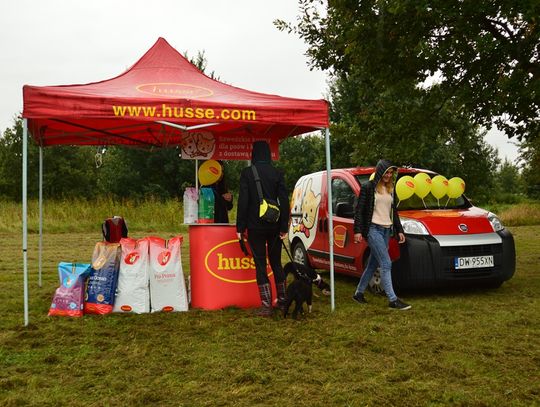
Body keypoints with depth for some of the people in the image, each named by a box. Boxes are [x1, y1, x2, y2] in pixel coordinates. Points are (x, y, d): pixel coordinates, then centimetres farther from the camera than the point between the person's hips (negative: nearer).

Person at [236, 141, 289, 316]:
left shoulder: (247, 173, -6)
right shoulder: (277, 173, 1)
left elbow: (243, 201, -9)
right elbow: (284, 201, -2)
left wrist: (240, 227, -3)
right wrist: (284, 227, 3)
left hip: (255, 226, -3)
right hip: (274, 226, 3)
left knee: (260, 265, 3)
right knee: (276, 263, 15)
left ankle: (266, 305, 1)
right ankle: (283, 301, 20)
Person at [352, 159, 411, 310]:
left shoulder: (390, 189, 15)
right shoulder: (368, 187, -5)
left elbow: (393, 211, 22)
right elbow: (359, 210, -6)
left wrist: (399, 230, 17)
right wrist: (357, 230, -13)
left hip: (386, 230, 7)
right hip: (373, 229, -7)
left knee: (373, 264, 10)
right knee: (386, 264, -12)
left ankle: (359, 293, 23)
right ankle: (393, 300, -10)